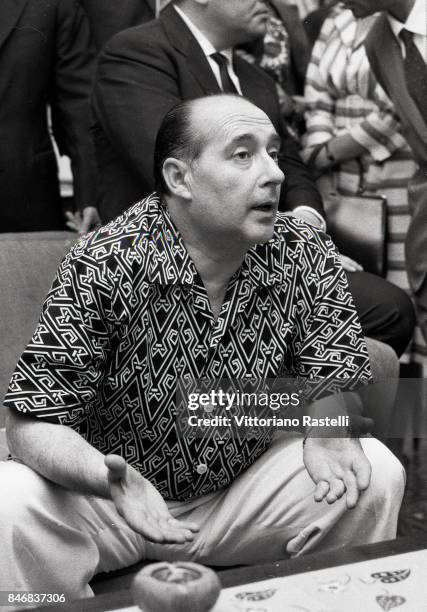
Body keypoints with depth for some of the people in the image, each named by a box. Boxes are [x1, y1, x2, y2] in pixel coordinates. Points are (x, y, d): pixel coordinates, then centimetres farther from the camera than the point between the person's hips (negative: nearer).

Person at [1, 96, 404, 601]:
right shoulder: (103, 266, -22)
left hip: (241, 494, 3)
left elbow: (335, 380, 0)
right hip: (112, 501, -3)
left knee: (376, 472, -16)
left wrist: (326, 433, -25)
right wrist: (114, 480, -41)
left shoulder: (309, 257, -9)